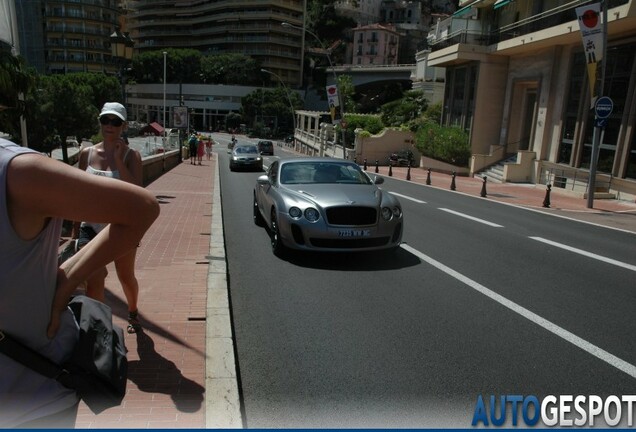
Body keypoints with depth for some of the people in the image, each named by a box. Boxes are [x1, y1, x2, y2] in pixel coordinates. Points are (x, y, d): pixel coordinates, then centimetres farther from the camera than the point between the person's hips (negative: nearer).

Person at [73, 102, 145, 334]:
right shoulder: (87, 154, 2)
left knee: (126, 277, 17)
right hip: (91, 227, 2)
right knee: (93, 283, -9)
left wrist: (118, 159, -21)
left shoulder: (131, 155, -7)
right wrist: (76, 227, 12)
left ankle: (133, 312, 45)